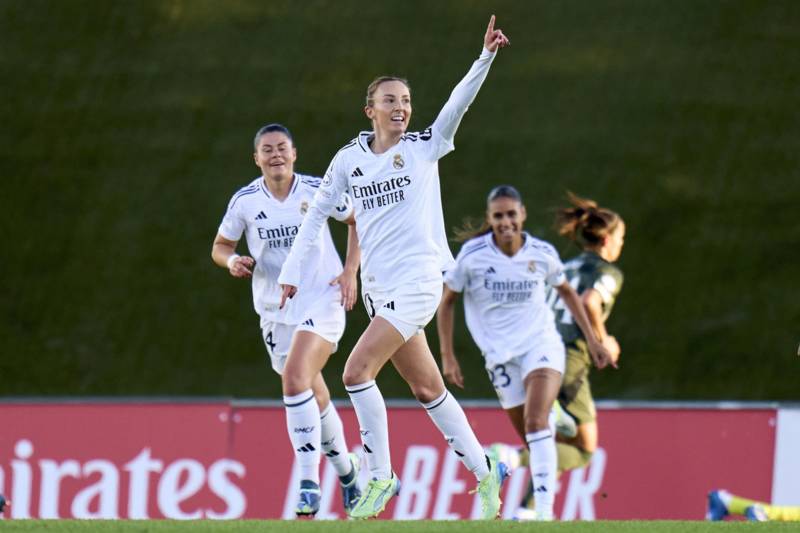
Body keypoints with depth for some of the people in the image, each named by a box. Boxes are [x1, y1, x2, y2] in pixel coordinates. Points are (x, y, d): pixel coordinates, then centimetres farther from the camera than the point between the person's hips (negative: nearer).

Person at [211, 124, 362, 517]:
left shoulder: (317, 190, -6)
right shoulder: (245, 201, -1)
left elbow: (358, 219, 10)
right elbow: (220, 246, 11)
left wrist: (351, 271, -1)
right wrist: (232, 261, -12)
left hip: (322, 301, -4)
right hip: (275, 310, 4)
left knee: (294, 379, -24)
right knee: (314, 399, 11)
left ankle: (309, 482, -20)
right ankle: (345, 470, 36)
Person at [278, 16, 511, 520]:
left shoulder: (425, 147, 0)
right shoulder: (349, 159, 8)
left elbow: (459, 101, -12)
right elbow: (317, 213, 15)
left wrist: (486, 57, -26)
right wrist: (292, 271, 11)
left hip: (418, 281, -5)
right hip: (378, 287, 5)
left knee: (357, 371, -17)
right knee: (427, 389, 9)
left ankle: (382, 476, -7)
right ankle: (485, 471, 21)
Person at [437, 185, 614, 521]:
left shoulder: (542, 254, -3)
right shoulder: (473, 255, -7)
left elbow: (566, 292, 16)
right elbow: (447, 302, 5)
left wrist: (592, 340, 17)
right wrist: (447, 356, 1)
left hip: (542, 345, -1)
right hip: (500, 356, 1)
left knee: (536, 423, -24)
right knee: (531, 440, -1)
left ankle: (544, 511, -31)